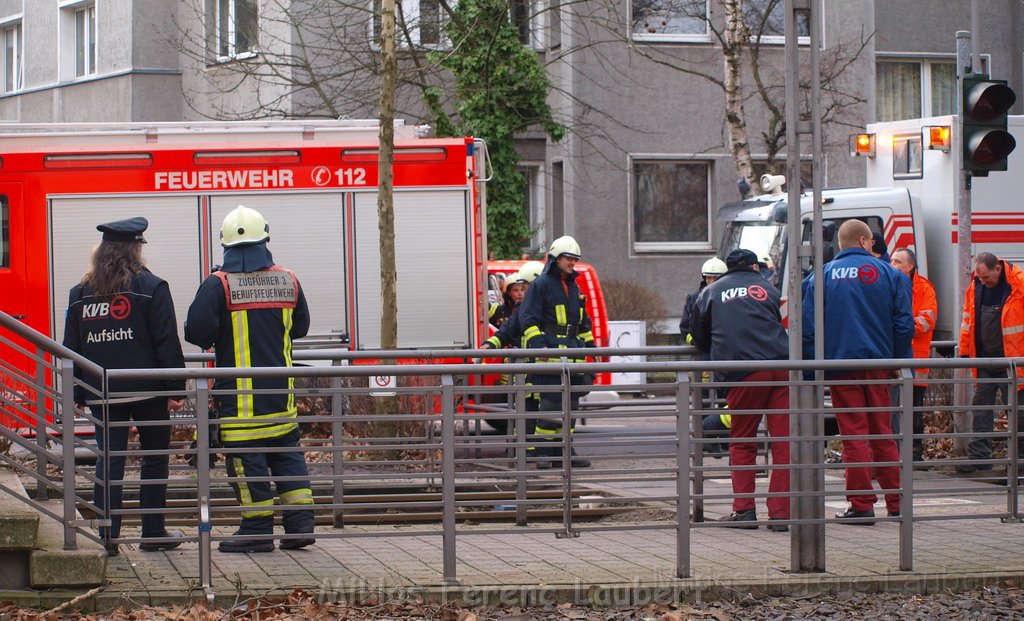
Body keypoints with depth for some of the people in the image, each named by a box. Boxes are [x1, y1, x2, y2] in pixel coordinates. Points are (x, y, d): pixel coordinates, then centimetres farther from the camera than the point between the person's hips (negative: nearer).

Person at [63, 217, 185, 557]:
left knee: (108, 461, 5)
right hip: (146, 389, -3)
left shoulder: (81, 292, 6)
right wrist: (176, 389, -7)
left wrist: (77, 395, 14)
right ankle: (153, 533, 13)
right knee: (155, 458, 10)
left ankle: (108, 537, 0)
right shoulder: (151, 287, -6)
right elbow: (167, 343, -9)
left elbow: (71, 347, 8)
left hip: (101, 392, 3)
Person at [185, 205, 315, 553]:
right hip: (280, 389, 4)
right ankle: (300, 522, 10)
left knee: (246, 458, 1)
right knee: (287, 451, 14)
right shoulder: (287, 281, 2)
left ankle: (258, 529, 3)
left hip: (239, 392, -4)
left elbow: (196, 332, -17)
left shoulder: (218, 285, -12)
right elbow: (300, 327, 14)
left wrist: (214, 340, 5)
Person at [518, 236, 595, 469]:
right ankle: (544, 453, -9)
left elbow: (583, 321, 30)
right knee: (551, 404, -12)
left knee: (570, 404, 7)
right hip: (550, 351, -8)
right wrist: (537, 344, -19)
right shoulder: (541, 284, -3)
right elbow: (528, 318, -8)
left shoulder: (573, 287, 21)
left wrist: (589, 345, 23)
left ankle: (563, 452, 12)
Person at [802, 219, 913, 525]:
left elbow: (807, 326, -2)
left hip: (840, 364, -1)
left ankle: (861, 505, -2)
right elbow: (904, 324, 1)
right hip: (878, 363, 1)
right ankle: (897, 504, 13)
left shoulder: (822, 276, 0)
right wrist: (899, 362, 10)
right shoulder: (890, 275, 2)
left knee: (854, 435, 1)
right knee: (883, 433, 10)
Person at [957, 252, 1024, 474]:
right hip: (985, 360, 6)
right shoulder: (976, 287, 7)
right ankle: (979, 456, 8)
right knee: (981, 407, 4)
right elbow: (968, 321, 16)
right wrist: (965, 352, 14)